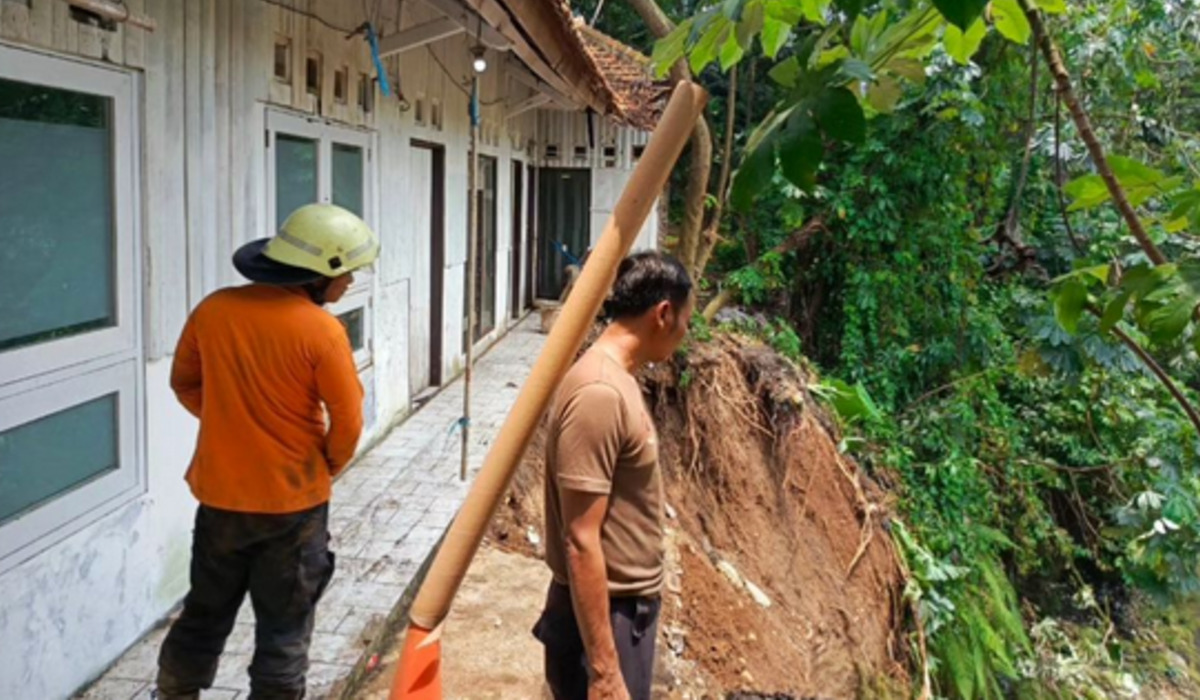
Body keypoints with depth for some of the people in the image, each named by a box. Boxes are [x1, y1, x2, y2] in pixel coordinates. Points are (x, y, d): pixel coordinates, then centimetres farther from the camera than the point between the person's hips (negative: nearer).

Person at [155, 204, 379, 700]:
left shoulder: (214, 310, -4)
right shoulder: (322, 330, -19)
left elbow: (185, 383, 9)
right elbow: (348, 422, -13)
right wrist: (328, 467, 5)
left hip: (219, 495, 5)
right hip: (293, 502, -4)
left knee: (204, 614, 23)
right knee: (284, 627, 11)